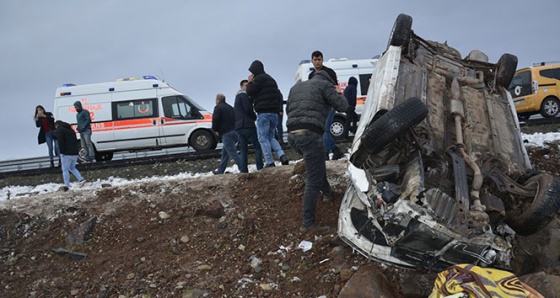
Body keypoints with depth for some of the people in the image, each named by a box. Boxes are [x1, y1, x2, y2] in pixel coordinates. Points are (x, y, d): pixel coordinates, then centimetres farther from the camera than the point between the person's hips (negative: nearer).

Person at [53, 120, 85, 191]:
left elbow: (60, 142, -14)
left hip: (67, 153, -7)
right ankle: (81, 179, 6)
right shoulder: (70, 130, 23)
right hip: (75, 153, 8)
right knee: (72, 168, 21)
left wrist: (62, 152, -11)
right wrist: (77, 151, 16)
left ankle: (67, 185, -4)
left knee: (65, 169, 0)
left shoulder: (59, 130, -1)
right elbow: (75, 141, 20)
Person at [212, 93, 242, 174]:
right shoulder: (230, 108, 23)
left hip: (226, 133, -9)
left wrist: (216, 130, 0)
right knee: (225, 152, 18)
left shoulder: (218, 107, -3)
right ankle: (220, 170, 24)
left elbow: (215, 119, -14)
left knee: (233, 153, -10)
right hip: (235, 132, 9)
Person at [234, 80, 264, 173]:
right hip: (248, 125, -8)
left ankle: (243, 170, -2)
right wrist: (255, 117, 4)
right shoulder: (244, 95, -3)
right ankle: (260, 168, -14)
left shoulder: (237, 98, 26)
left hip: (239, 127, 8)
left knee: (243, 149, 5)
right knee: (257, 146, -6)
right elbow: (248, 109, -13)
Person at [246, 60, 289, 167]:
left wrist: (250, 82, 6)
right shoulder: (271, 79, 23)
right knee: (270, 137, 16)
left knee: (263, 138, -4)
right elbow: (279, 95, 22)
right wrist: (279, 108, 19)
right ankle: (282, 155, -4)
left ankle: (269, 162, -9)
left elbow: (250, 92, -12)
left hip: (263, 113, -9)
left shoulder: (259, 78, -7)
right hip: (274, 113, 9)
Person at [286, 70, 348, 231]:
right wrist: (337, 93, 24)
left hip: (292, 135, 7)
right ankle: (307, 221, -1)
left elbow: (288, 109, 33)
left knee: (317, 163, 32)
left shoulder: (296, 87, 24)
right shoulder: (324, 85, 6)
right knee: (313, 180, -1)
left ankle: (327, 193, 44)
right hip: (310, 135, -7)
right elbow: (342, 105, 5)